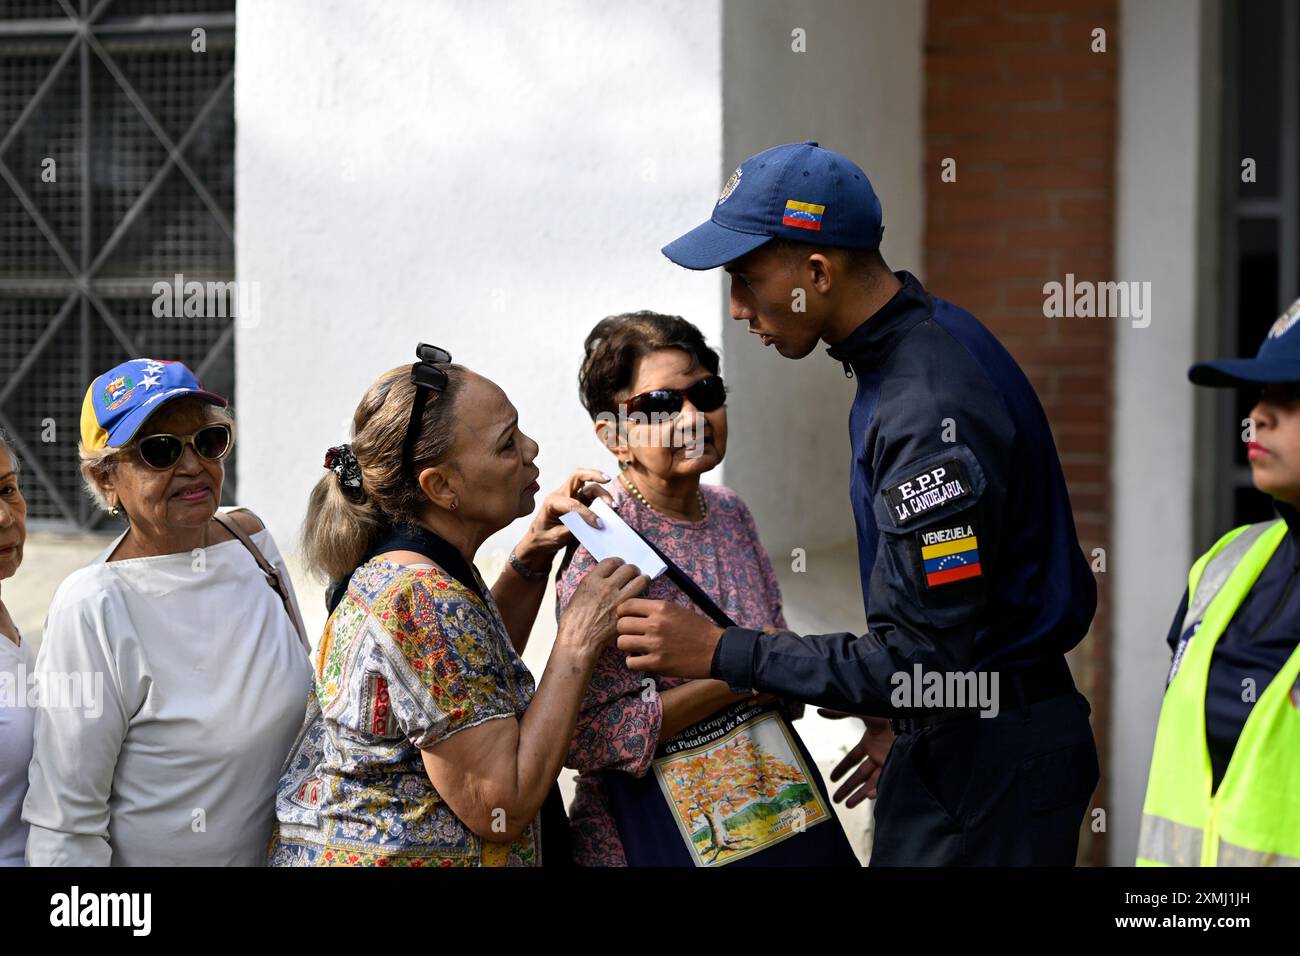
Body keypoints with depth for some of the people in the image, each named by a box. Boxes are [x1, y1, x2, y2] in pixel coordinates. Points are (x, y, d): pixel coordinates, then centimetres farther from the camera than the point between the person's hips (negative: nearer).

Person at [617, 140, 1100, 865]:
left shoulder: (929, 411, -24)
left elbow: (924, 661, -25)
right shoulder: (932, 335, 8)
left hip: (994, 773, -9)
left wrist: (720, 652, -22)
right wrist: (906, 726, 19)